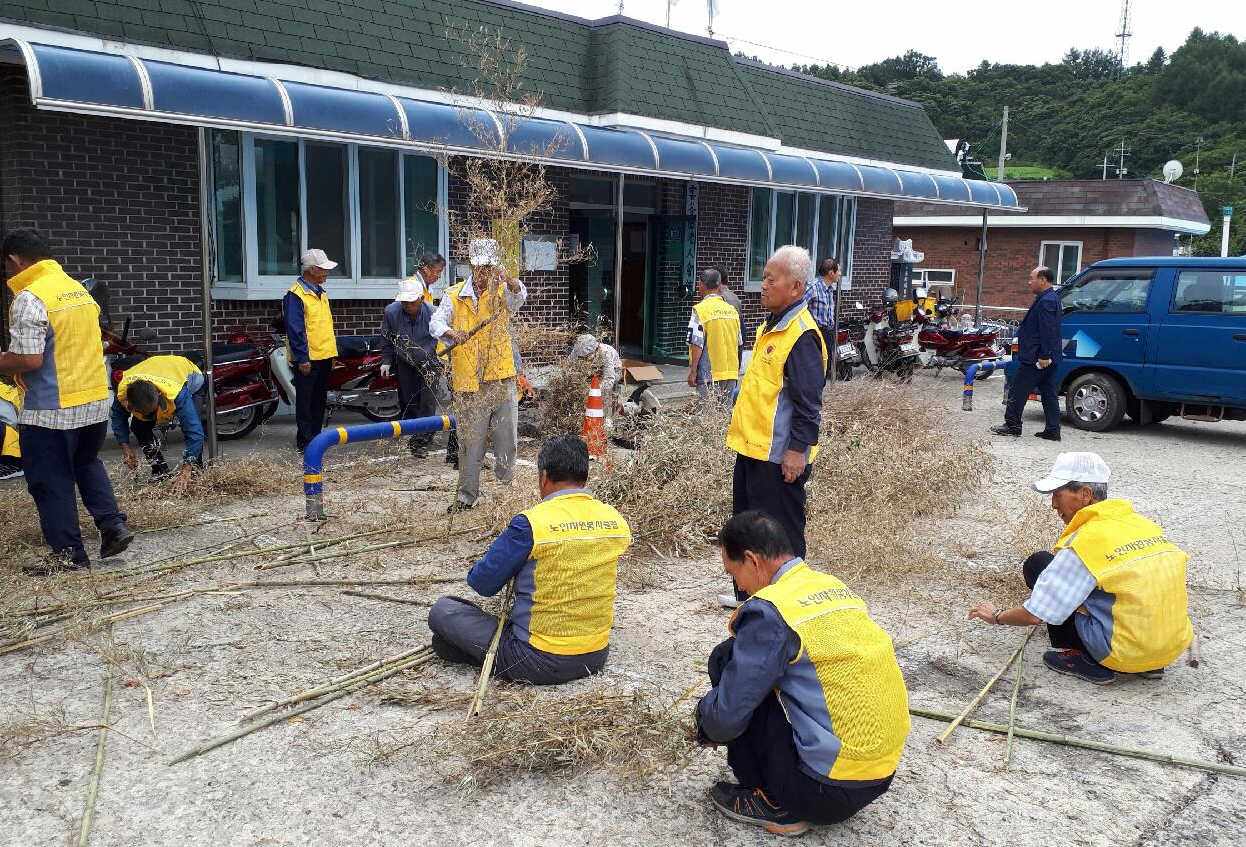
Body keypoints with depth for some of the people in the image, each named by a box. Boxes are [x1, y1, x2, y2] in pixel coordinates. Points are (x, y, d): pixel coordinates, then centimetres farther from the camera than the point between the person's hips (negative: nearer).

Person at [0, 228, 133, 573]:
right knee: (86, 464, 26)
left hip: (51, 411, -8)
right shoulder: (78, 289, 10)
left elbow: (28, 359, -21)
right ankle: (113, 524, 16)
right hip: (96, 401, 8)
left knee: (51, 483, 6)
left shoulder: (29, 298, -16)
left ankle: (68, 554, 14)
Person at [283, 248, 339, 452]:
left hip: (324, 357, 9)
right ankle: (305, 441, 3)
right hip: (307, 359, -9)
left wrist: (332, 354, 19)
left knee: (319, 399, 15)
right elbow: (295, 329, -17)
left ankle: (316, 436, 25)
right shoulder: (296, 294, -13)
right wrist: (302, 358, -20)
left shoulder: (320, 292, 15)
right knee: (305, 402, -2)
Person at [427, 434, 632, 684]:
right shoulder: (617, 521, -1)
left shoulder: (531, 524, -18)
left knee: (442, 609, 6)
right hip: (596, 658, 6)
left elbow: (482, 583, -10)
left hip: (540, 664, -5)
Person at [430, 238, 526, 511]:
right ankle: (467, 495, 13)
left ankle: (505, 489, 24)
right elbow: (436, 324, -8)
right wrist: (452, 333, -30)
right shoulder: (454, 296, 4)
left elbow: (518, 297, -19)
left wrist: (508, 281, -41)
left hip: (502, 376, 1)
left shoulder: (502, 292, 4)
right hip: (470, 381, -1)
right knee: (471, 440, 3)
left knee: (508, 439, 8)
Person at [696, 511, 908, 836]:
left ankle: (777, 804, 4)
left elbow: (727, 715, -16)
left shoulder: (770, 610, -18)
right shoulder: (836, 587, 8)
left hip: (829, 790, -9)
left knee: (726, 661, -2)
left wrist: (706, 726, 9)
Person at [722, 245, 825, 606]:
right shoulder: (770, 326, 13)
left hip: (778, 456, -10)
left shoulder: (801, 336, -18)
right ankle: (749, 593, 35)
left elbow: (808, 401, -21)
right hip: (752, 448, 10)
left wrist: (797, 449, -22)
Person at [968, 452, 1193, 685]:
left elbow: (1035, 615, -14)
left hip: (1126, 653, -7)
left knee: (1038, 563, 0)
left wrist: (996, 617, 6)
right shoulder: (1143, 524, 6)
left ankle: (1082, 659, 3)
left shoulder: (1084, 543, -16)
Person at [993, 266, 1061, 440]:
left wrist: (1043, 356, -26)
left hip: (1036, 359, -11)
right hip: (1047, 358, 11)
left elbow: (1048, 332, -24)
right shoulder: (1050, 299, 16)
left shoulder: (1046, 301, -17)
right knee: (1049, 394, 10)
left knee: (1018, 390, -1)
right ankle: (1053, 430, 13)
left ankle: (1012, 425, 6)